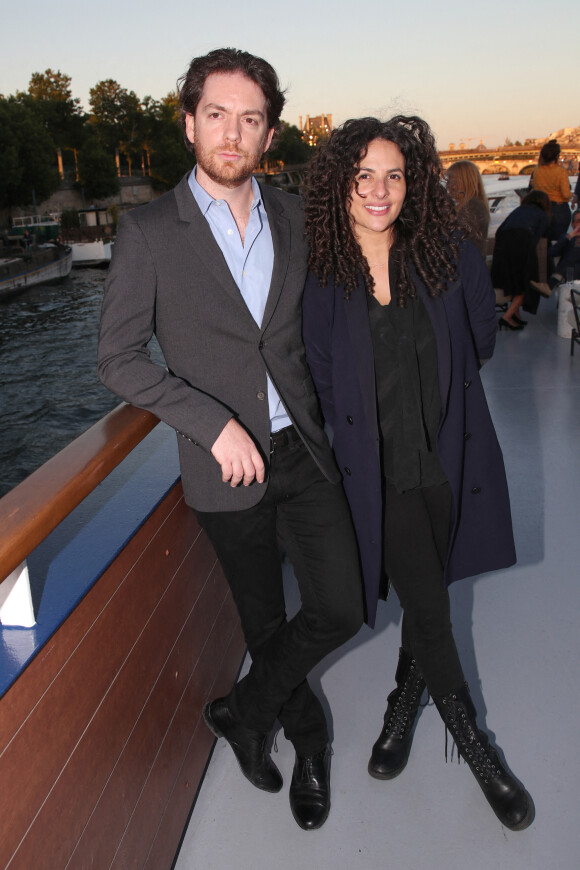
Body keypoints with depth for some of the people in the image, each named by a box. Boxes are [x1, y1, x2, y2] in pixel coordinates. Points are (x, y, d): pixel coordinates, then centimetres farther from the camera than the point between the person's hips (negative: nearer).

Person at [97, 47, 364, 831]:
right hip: (227, 467, -3)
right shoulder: (148, 232, -9)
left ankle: (242, 711, 27)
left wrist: (320, 417, 11)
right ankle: (309, 744, 41)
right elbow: (119, 359, -9)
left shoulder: (292, 215, 4)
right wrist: (216, 424, -17)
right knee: (265, 621, 14)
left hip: (303, 449, 4)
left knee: (339, 609, 1)